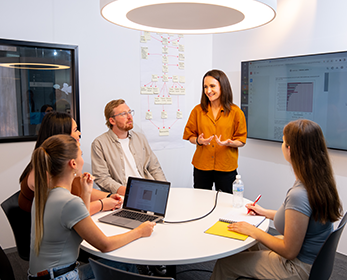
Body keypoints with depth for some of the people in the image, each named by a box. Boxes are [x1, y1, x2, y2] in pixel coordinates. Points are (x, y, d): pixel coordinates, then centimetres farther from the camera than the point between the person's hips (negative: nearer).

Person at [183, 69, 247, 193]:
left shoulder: (235, 112, -2)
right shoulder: (198, 110, 3)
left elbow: (241, 140, 1)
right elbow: (190, 135, 8)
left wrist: (229, 142, -19)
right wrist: (198, 140, -13)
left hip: (226, 168, -1)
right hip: (201, 166, 2)